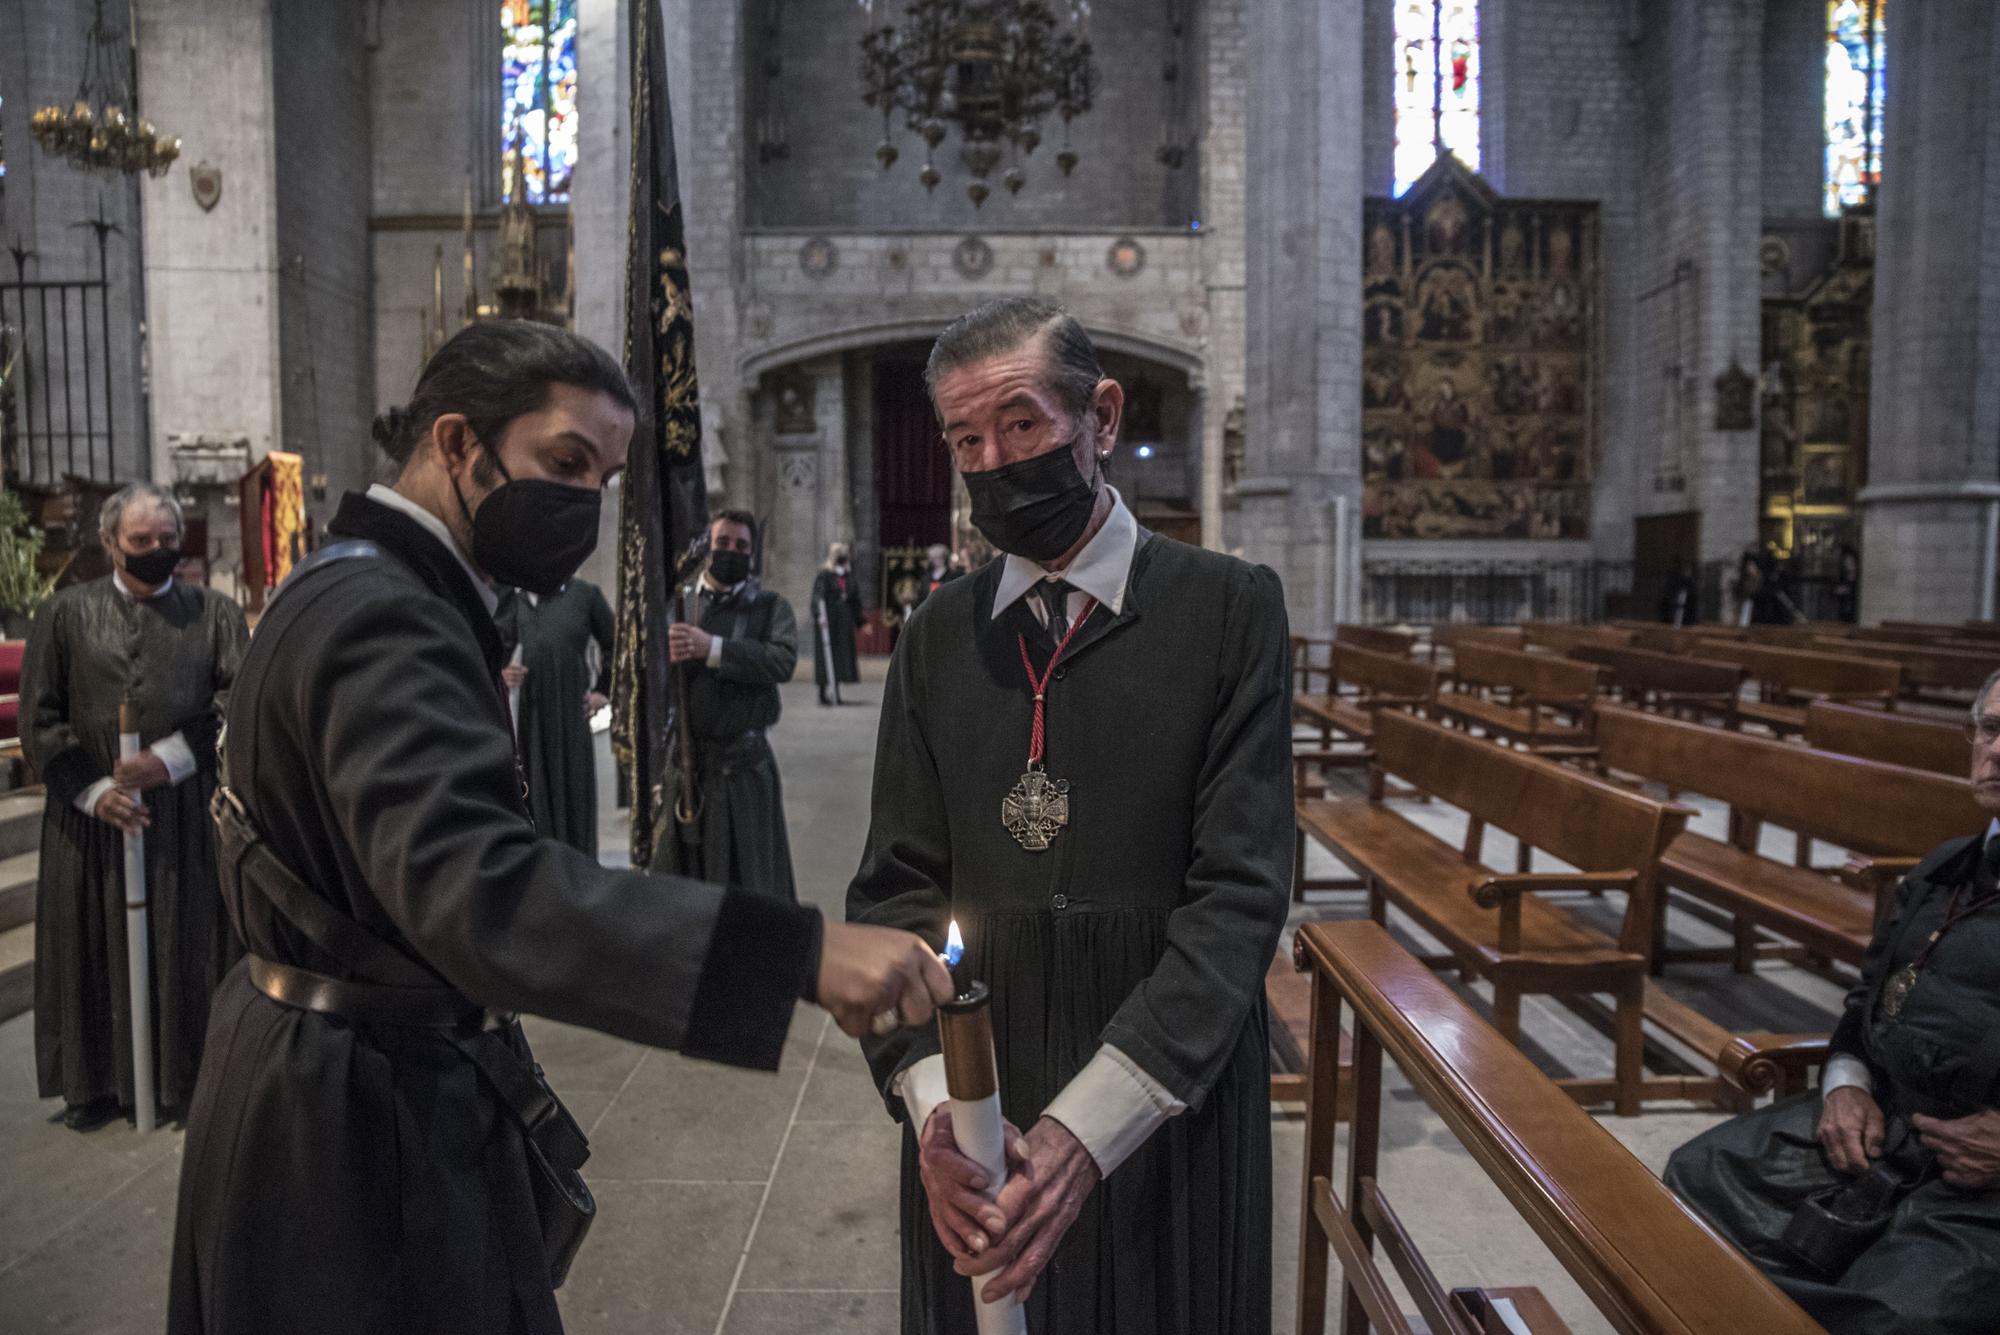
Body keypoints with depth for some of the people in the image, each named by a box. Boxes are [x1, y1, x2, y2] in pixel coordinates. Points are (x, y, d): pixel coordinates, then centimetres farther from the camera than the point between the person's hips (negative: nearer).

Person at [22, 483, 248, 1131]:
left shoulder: (213, 613, 3)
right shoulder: (65, 614, 4)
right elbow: (38, 718, 2)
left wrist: (172, 758, -17)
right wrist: (92, 790, -9)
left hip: (188, 812, -1)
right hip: (93, 812, 1)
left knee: (186, 947, 6)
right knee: (98, 949, 8)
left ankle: (185, 1074, 19)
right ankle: (99, 1082, 22)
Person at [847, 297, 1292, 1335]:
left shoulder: (1228, 607, -8)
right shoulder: (938, 633, 3)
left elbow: (1239, 895, -14)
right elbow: (897, 886, 1)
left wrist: (1090, 1123, -22)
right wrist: (929, 1098, -14)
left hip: (1168, 1108, -2)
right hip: (973, 1107, 3)